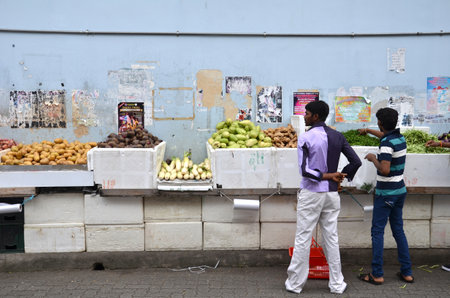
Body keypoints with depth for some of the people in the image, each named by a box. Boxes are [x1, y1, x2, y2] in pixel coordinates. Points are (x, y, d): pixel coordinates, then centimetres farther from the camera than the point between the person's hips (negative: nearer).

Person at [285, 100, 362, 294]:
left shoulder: (305, 138, -12)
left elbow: (305, 171, -19)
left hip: (310, 194, -5)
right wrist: (341, 177, 8)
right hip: (331, 194, 5)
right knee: (331, 238, 12)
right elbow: (356, 162, 2)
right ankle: (337, 284, 20)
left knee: (303, 239, 4)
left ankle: (295, 283, 14)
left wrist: (327, 176, -11)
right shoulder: (338, 137, 4)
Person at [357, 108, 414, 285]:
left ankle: (377, 275, 4)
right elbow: (384, 135, 31)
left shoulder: (387, 143, -20)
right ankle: (406, 272, 20)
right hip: (400, 190, 8)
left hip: (386, 193, -8)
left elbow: (385, 170, -28)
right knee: (398, 231, 14)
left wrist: (373, 158, -11)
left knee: (377, 232, -1)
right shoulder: (400, 138, 7)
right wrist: (368, 130, 46)